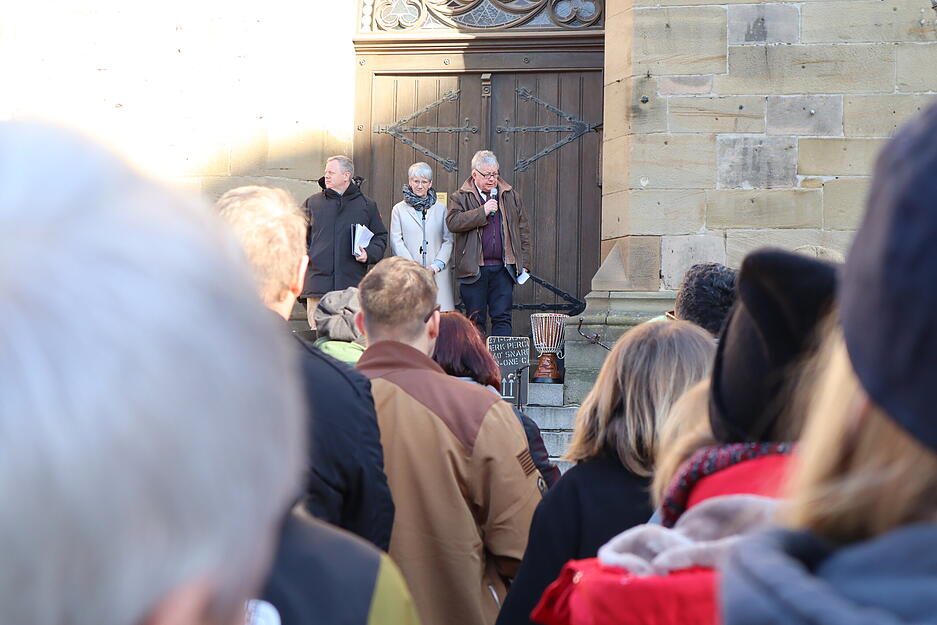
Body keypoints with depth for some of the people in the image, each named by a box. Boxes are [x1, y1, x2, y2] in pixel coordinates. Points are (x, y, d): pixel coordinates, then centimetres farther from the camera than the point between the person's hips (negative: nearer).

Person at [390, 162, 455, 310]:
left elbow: (448, 241, 9)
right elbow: (396, 242, 2)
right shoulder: (399, 209, 9)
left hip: (437, 274, 1)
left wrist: (436, 266, -6)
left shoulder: (440, 209, 13)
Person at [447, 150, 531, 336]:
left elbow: (523, 230, 14)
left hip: (503, 268, 2)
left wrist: (524, 263, 8)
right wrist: (482, 211, -15)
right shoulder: (460, 198, 4)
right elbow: (453, 222, -13)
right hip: (474, 270, -2)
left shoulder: (511, 196, 13)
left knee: (502, 318, 1)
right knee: (475, 319, 4)